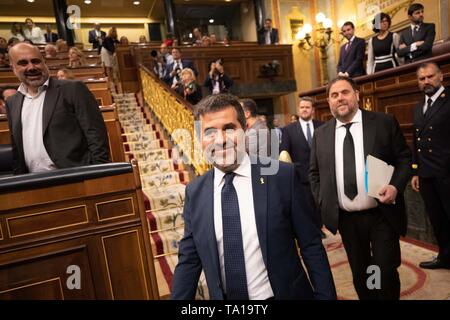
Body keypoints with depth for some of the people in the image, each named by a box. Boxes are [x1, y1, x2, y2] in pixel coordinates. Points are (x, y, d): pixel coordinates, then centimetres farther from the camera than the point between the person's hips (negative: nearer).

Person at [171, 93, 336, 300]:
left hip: (284, 295, -2)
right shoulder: (195, 193, -6)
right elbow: (188, 260, 0)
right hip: (222, 298, 3)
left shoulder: (282, 176, -15)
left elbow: (311, 246, -9)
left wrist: (326, 296, -7)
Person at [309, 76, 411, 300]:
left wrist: (395, 186, -15)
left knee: (386, 272, 5)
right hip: (345, 218, 3)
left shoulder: (385, 122, -2)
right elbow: (314, 172, 11)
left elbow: (404, 159, 2)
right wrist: (322, 203, 1)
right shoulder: (321, 134, 4)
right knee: (359, 273, 17)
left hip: (382, 215, -2)